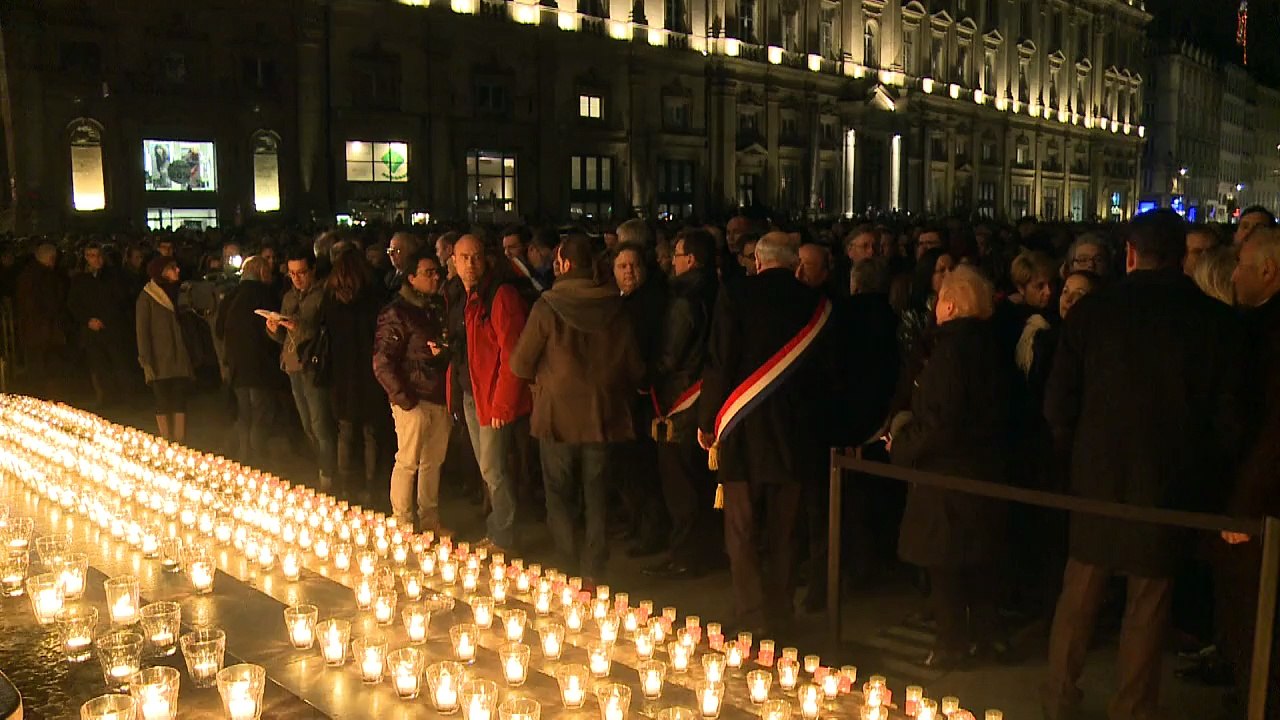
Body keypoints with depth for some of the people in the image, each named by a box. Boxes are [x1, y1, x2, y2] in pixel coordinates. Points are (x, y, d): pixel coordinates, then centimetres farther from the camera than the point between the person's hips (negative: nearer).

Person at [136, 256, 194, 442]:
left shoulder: (177, 293, 15)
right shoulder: (147, 297, 0)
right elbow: (142, 330, -5)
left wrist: (191, 355, 7)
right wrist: (146, 362, -13)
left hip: (179, 358, 4)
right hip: (160, 361, -4)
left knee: (180, 401, 0)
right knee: (163, 402, -2)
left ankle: (180, 444, 1)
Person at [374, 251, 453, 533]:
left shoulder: (438, 308, 14)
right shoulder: (397, 312, -8)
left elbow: (451, 348, 21)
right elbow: (382, 362, -11)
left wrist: (445, 352, -3)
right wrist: (402, 398, -13)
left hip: (440, 398, 7)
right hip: (413, 400, -7)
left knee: (433, 462, 13)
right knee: (407, 462, 0)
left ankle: (430, 521, 25)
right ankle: (402, 525, 12)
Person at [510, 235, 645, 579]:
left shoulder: (548, 306, -11)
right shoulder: (615, 308, -2)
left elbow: (520, 365, -7)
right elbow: (635, 369, 3)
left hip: (558, 416, -3)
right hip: (602, 417, 3)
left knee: (560, 499, 10)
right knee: (596, 499, 13)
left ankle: (571, 570, 10)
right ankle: (593, 571, 16)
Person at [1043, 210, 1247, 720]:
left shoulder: (1091, 311, -6)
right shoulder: (1218, 321, -5)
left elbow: (1058, 404, -4)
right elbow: (1229, 416, -4)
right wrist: (1209, 482, 8)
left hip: (1098, 475, 1)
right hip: (1172, 485, 0)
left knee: (1079, 595, 14)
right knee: (1148, 605, 10)